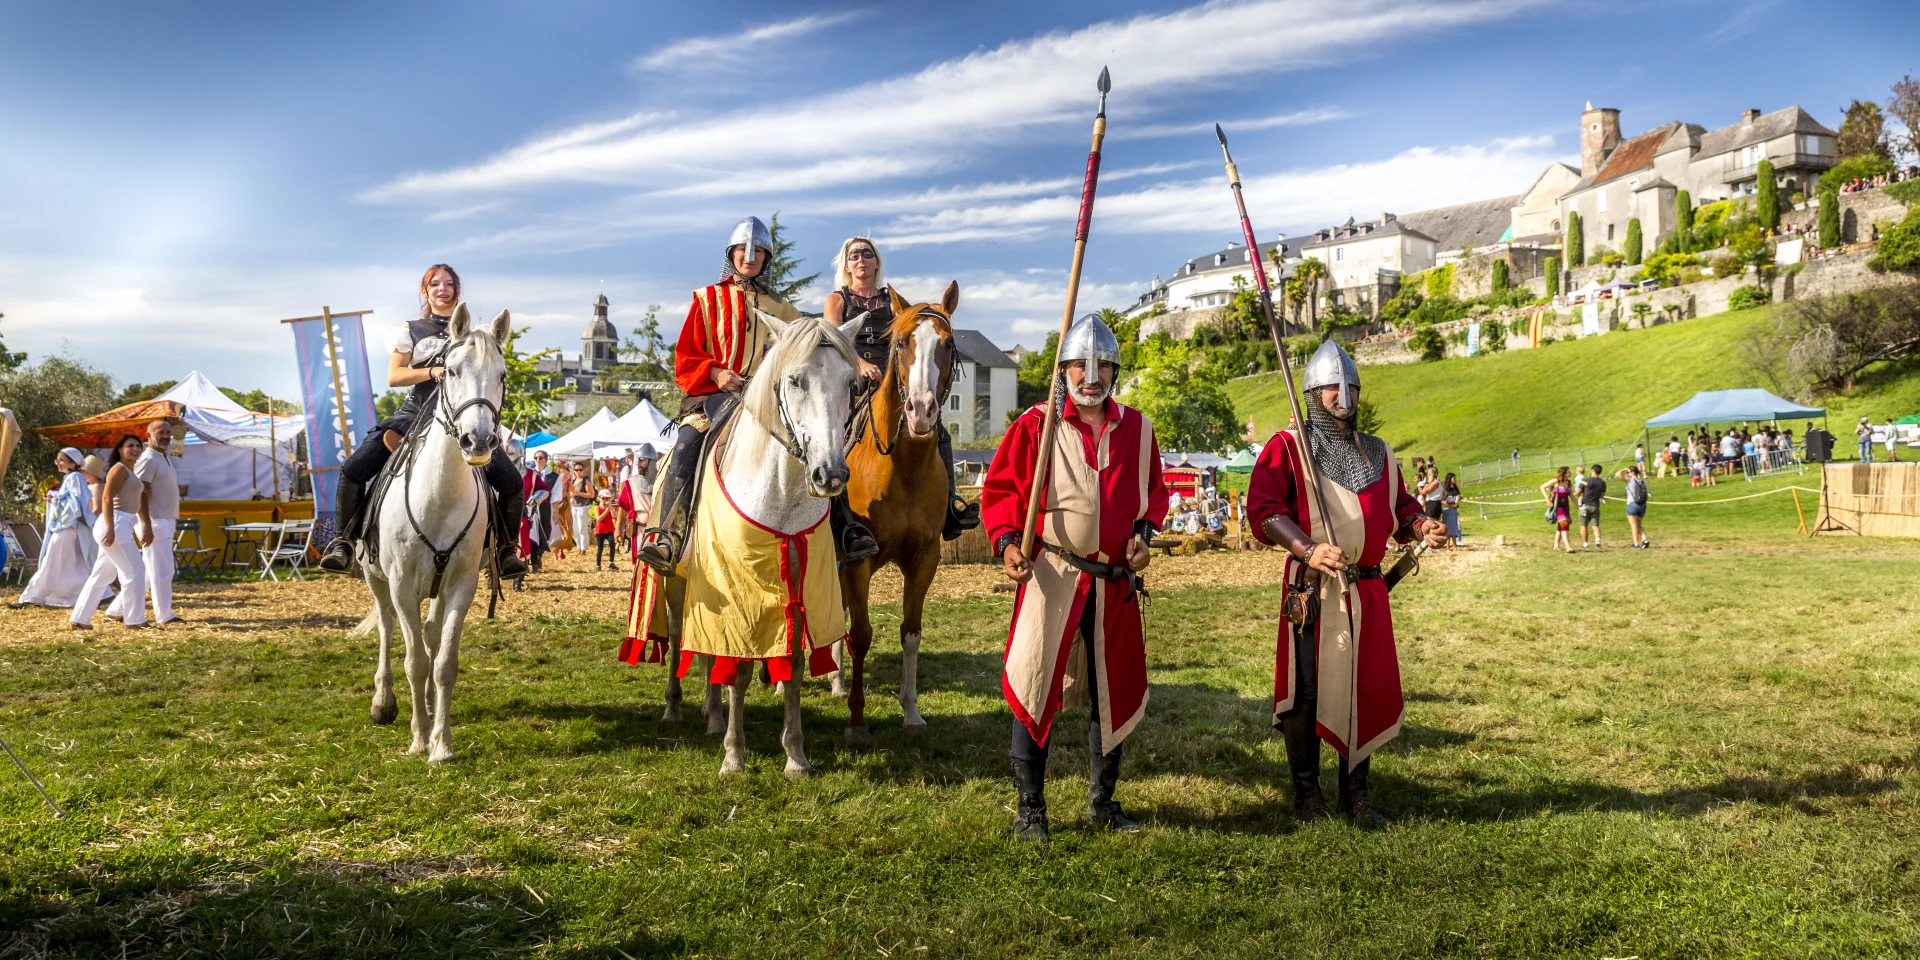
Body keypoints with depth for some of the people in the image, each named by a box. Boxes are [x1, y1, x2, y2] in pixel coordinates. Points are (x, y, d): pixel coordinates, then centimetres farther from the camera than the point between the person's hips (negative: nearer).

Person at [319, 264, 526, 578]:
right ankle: (344, 540, 0)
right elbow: (393, 377, 2)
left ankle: (506, 548, -2)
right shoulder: (410, 330, 12)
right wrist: (434, 372, -14)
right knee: (353, 469, -17)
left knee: (510, 480, -20)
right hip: (417, 414, 0)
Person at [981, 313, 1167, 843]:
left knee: (1114, 690, 12)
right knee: (1037, 688, -2)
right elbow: (1000, 488, -2)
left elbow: (1155, 490, 18)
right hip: (1051, 576, -4)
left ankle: (1102, 802, 29)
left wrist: (1144, 531, 0)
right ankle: (1030, 809, 12)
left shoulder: (1135, 428, 8)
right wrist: (1006, 541, -17)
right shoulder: (1035, 426, -3)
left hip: (1116, 579, 4)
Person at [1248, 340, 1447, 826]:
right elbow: (1263, 509, -11)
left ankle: (1356, 792, 23)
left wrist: (1421, 527, -1)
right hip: (1312, 589, -5)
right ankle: (1306, 792, 15)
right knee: (1305, 690, -1)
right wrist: (1308, 551, -24)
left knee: (1371, 689, 8)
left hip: (1368, 590, 5)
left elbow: (1400, 507, 22)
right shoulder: (1286, 447, -1)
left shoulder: (1379, 454, 17)